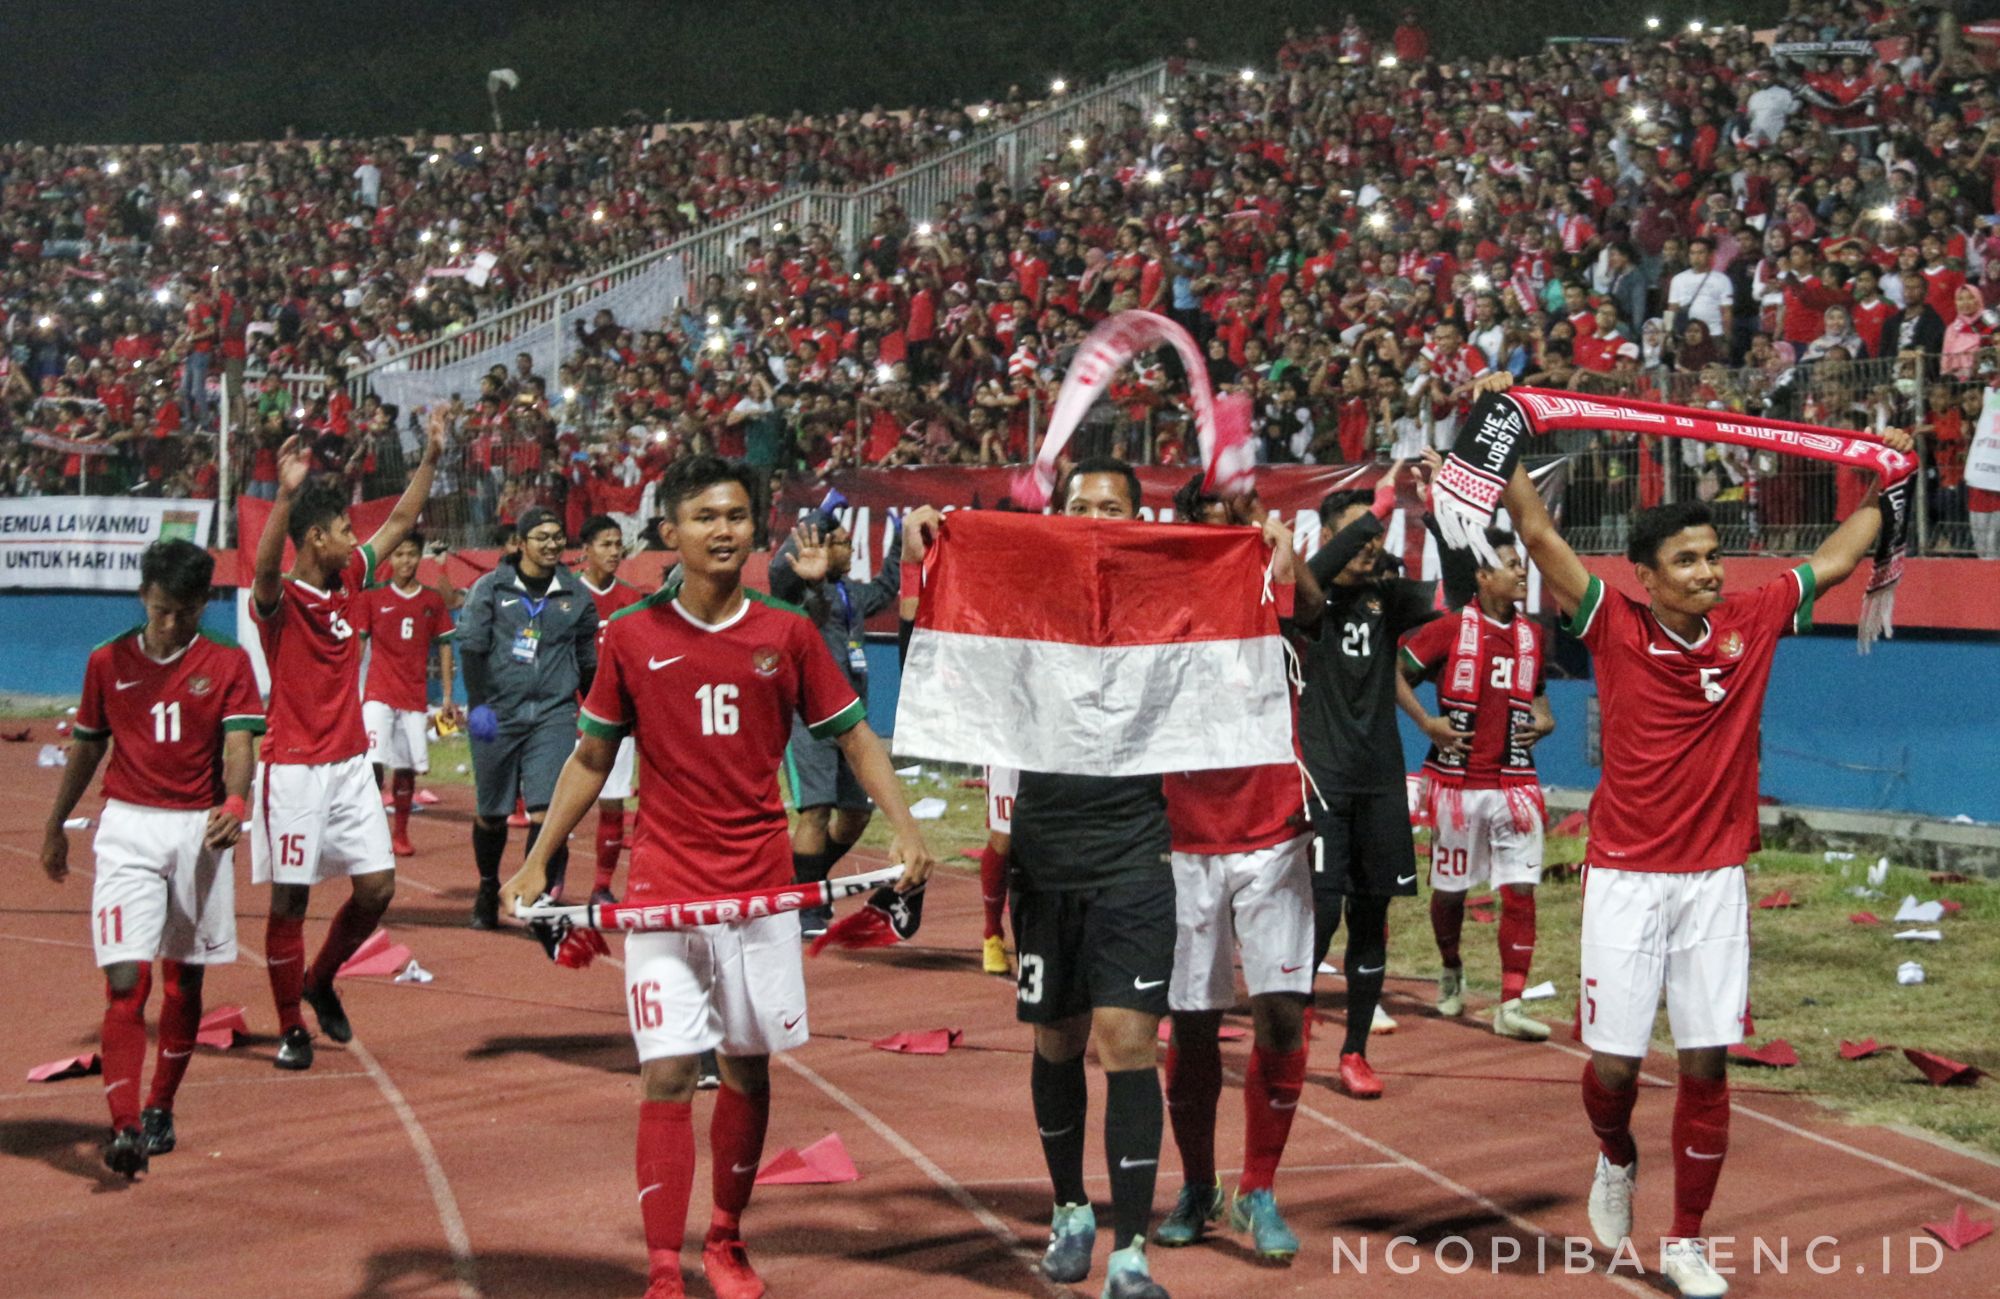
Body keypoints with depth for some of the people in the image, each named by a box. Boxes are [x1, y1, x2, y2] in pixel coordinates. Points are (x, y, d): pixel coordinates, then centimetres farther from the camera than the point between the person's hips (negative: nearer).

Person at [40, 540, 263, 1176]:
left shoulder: (227, 664, 1)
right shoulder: (108, 662, 5)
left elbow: (238, 746, -10)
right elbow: (86, 749, 17)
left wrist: (234, 802, -30)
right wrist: (55, 827, 22)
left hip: (201, 830, 1)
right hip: (127, 829, 0)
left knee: (184, 982, 10)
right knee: (126, 980, -13)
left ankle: (160, 1111, 26)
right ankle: (124, 1127, -18)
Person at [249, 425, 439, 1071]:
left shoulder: (348, 580, 7)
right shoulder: (279, 598, -13)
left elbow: (400, 522, 17)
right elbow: (265, 567, -37)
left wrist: (429, 460, 11)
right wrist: (286, 494, -52)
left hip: (351, 764, 7)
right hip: (294, 771, -6)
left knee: (376, 887, 3)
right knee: (290, 899, 0)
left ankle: (320, 981, 26)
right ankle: (292, 1028, 9)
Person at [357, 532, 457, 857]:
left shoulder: (433, 601, 8)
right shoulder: (371, 598, 3)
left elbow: (444, 647, 12)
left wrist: (448, 695, 7)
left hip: (415, 698, 2)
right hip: (379, 694, -2)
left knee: (406, 769, 5)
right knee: (374, 763, -15)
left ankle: (400, 834, 17)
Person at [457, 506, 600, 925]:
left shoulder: (576, 595, 9)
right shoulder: (491, 588, 3)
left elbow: (588, 661, 18)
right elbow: (470, 645, -3)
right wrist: (477, 702, -15)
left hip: (553, 714, 0)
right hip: (497, 713, 0)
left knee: (547, 812, -15)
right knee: (490, 814, 11)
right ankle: (488, 888, 34)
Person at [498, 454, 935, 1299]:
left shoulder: (786, 634, 2)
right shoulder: (632, 637, 1)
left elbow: (853, 735, 7)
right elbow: (592, 757, 10)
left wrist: (903, 828, -7)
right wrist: (537, 861, 7)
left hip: (761, 888, 2)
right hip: (662, 890, -1)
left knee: (747, 1068, 10)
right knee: (666, 1075, -8)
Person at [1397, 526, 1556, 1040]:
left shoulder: (1531, 635, 10)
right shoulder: (1450, 630, -6)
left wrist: (1543, 719, 7)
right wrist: (1426, 722, -9)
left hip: (1515, 781, 3)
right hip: (1458, 781, -3)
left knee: (1520, 890, -6)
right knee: (1449, 887, 10)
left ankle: (1510, 1006, -5)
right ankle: (1451, 972, 37)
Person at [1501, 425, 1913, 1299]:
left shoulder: (1751, 626, 3)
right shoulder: (1615, 628, -6)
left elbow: (1836, 559, 15)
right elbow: (1538, 535, -13)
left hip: (1714, 881, 2)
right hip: (1625, 880, -2)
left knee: (1706, 1064, 1)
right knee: (1614, 1063, -1)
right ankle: (1616, 1162, 34)